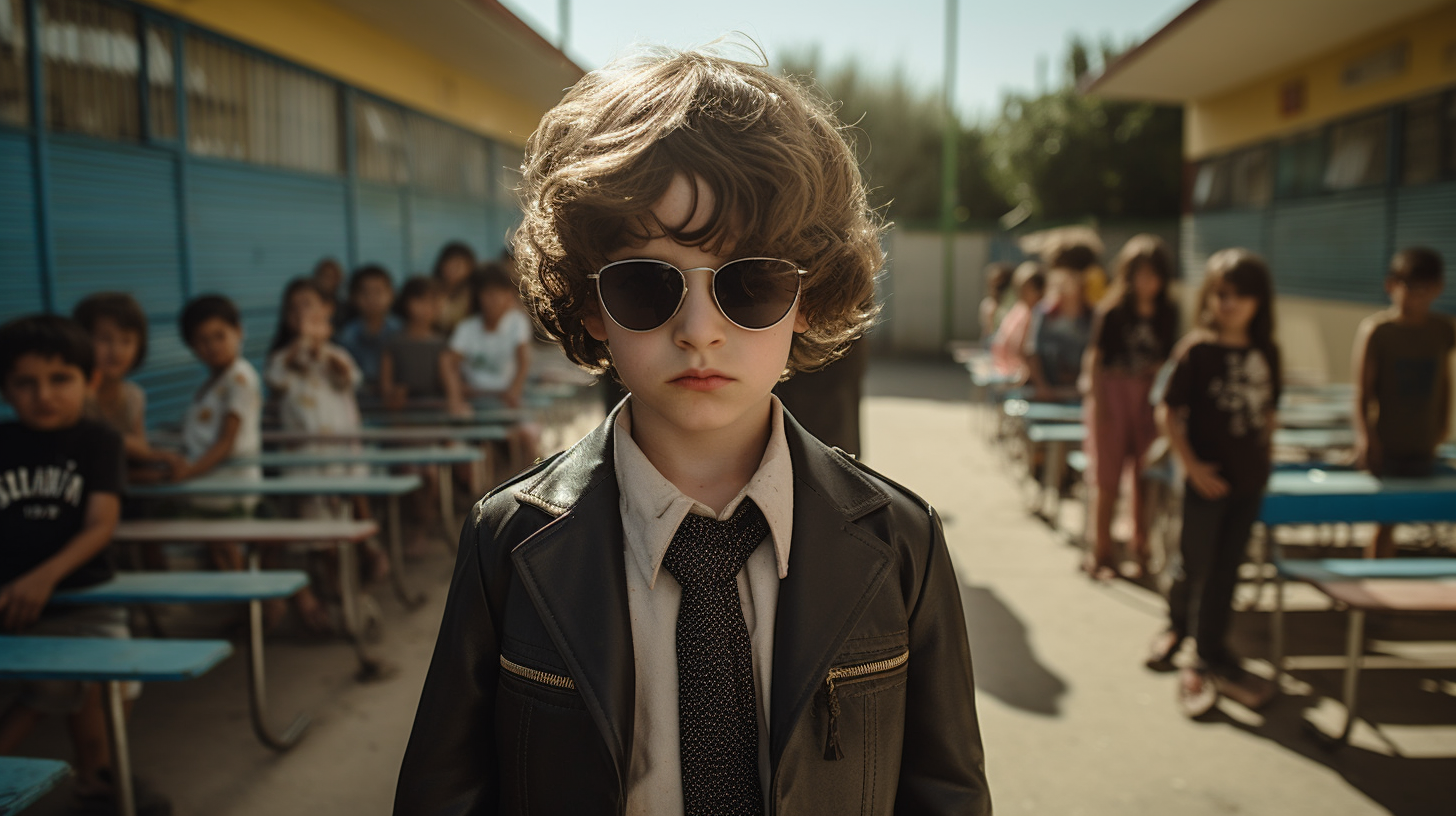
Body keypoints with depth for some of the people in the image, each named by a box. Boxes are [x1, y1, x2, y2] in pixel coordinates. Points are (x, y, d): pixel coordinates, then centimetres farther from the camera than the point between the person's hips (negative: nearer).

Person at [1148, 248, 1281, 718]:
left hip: (1249, 479, 5)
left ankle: (1211, 654, 24)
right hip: (1208, 477, -5)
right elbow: (1168, 411, -13)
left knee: (1226, 568, 12)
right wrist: (1192, 465, -16)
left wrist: (1261, 455, 6)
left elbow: (1268, 410, 14)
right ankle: (1178, 624, 34)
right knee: (1195, 564, 7)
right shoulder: (1196, 349, -12)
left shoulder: (1266, 353, 3)